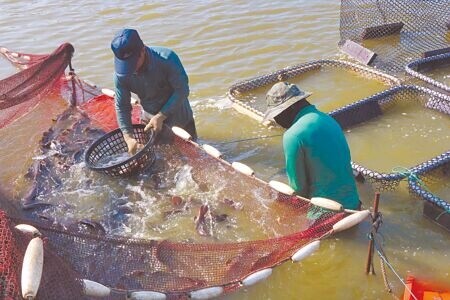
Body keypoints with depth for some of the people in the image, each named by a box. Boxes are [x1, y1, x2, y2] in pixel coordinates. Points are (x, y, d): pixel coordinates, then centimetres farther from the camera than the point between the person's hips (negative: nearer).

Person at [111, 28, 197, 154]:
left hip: (178, 116, -3)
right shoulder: (121, 74, -22)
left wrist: (160, 117, -30)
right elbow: (122, 107, -14)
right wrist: (128, 137, -24)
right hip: (149, 120, 3)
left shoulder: (167, 58, -32)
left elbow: (182, 90, -27)